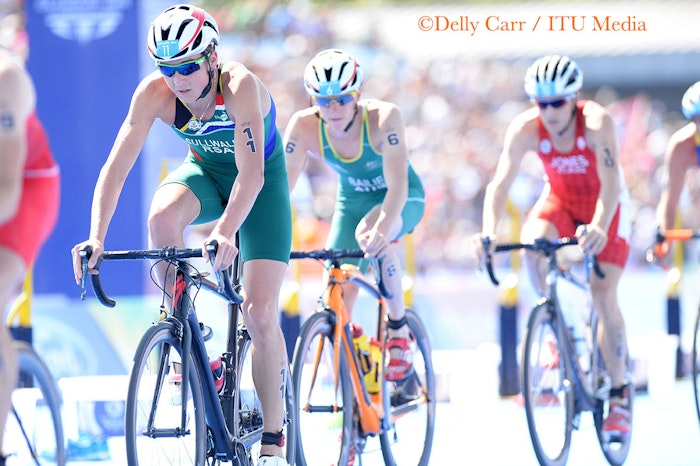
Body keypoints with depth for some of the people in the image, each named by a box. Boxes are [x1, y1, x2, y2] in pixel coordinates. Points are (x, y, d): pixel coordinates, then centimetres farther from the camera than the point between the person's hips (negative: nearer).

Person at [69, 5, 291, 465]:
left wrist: (224, 232, -56)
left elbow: (251, 173, -42)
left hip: (262, 183, -3)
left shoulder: (241, 86, -34)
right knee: (162, 216, -34)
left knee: (260, 314, -13)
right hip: (204, 171, 3)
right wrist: (96, 237, -39)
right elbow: (116, 166, -26)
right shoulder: (155, 92, -24)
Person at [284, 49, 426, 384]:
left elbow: (397, 182, -41)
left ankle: (399, 330, -20)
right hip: (352, 202, 4)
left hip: (402, 201, -4)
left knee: (371, 235, -38)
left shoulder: (384, 117, -32)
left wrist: (381, 227, -58)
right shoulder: (304, 126, -24)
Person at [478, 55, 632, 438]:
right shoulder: (525, 129, -23)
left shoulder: (596, 122, -31)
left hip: (605, 205, -3)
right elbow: (500, 182, -28)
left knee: (603, 296, -13)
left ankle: (619, 394, -1)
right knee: (531, 243, -30)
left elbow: (610, 182, -39)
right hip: (559, 199, 3)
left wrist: (599, 227, -57)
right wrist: (488, 232, -44)